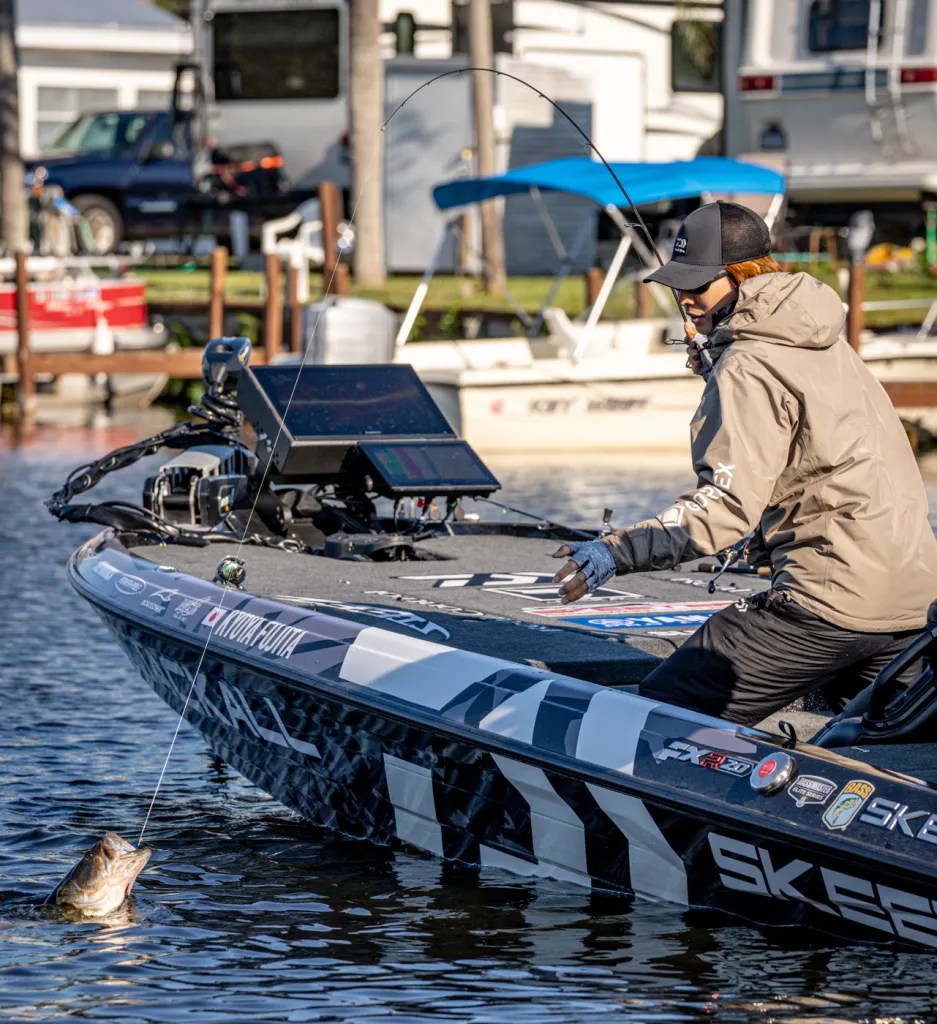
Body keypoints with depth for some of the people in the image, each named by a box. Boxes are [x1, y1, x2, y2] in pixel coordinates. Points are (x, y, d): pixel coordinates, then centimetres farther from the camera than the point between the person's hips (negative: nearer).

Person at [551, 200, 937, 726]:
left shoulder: (748, 369, -11)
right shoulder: (824, 343, 16)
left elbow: (728, 501, -22)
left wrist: (617, 552, -29)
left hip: (833, 599, -10)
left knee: (663, 716, -10)